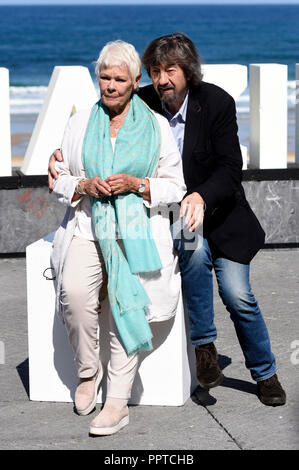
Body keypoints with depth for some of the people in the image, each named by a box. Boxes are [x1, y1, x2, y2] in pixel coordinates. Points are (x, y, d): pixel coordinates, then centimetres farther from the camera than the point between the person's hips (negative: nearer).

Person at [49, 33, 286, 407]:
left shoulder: (217, 103, -14)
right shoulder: (142, 104, -9)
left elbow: (230, 169, -16)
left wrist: (201, 196, -36)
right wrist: (63, 153, -16)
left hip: (216, 210, 0)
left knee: (238, 298, -8)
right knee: (193, 250, -32)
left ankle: (265, 374, 15)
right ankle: (203, 345, -16)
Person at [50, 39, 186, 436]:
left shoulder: (157, 125, 7)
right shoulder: (79, 123, 14)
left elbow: (175, 186, 8)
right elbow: (60, 182, 16)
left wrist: (136, 184, -10)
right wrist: (85, 185, -6)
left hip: (139, 229, -1)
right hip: (87, 227, 2)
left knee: (128, 298, -25)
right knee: (75, 291, -28)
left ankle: (118, 401, -21)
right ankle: (88, 370, -3)